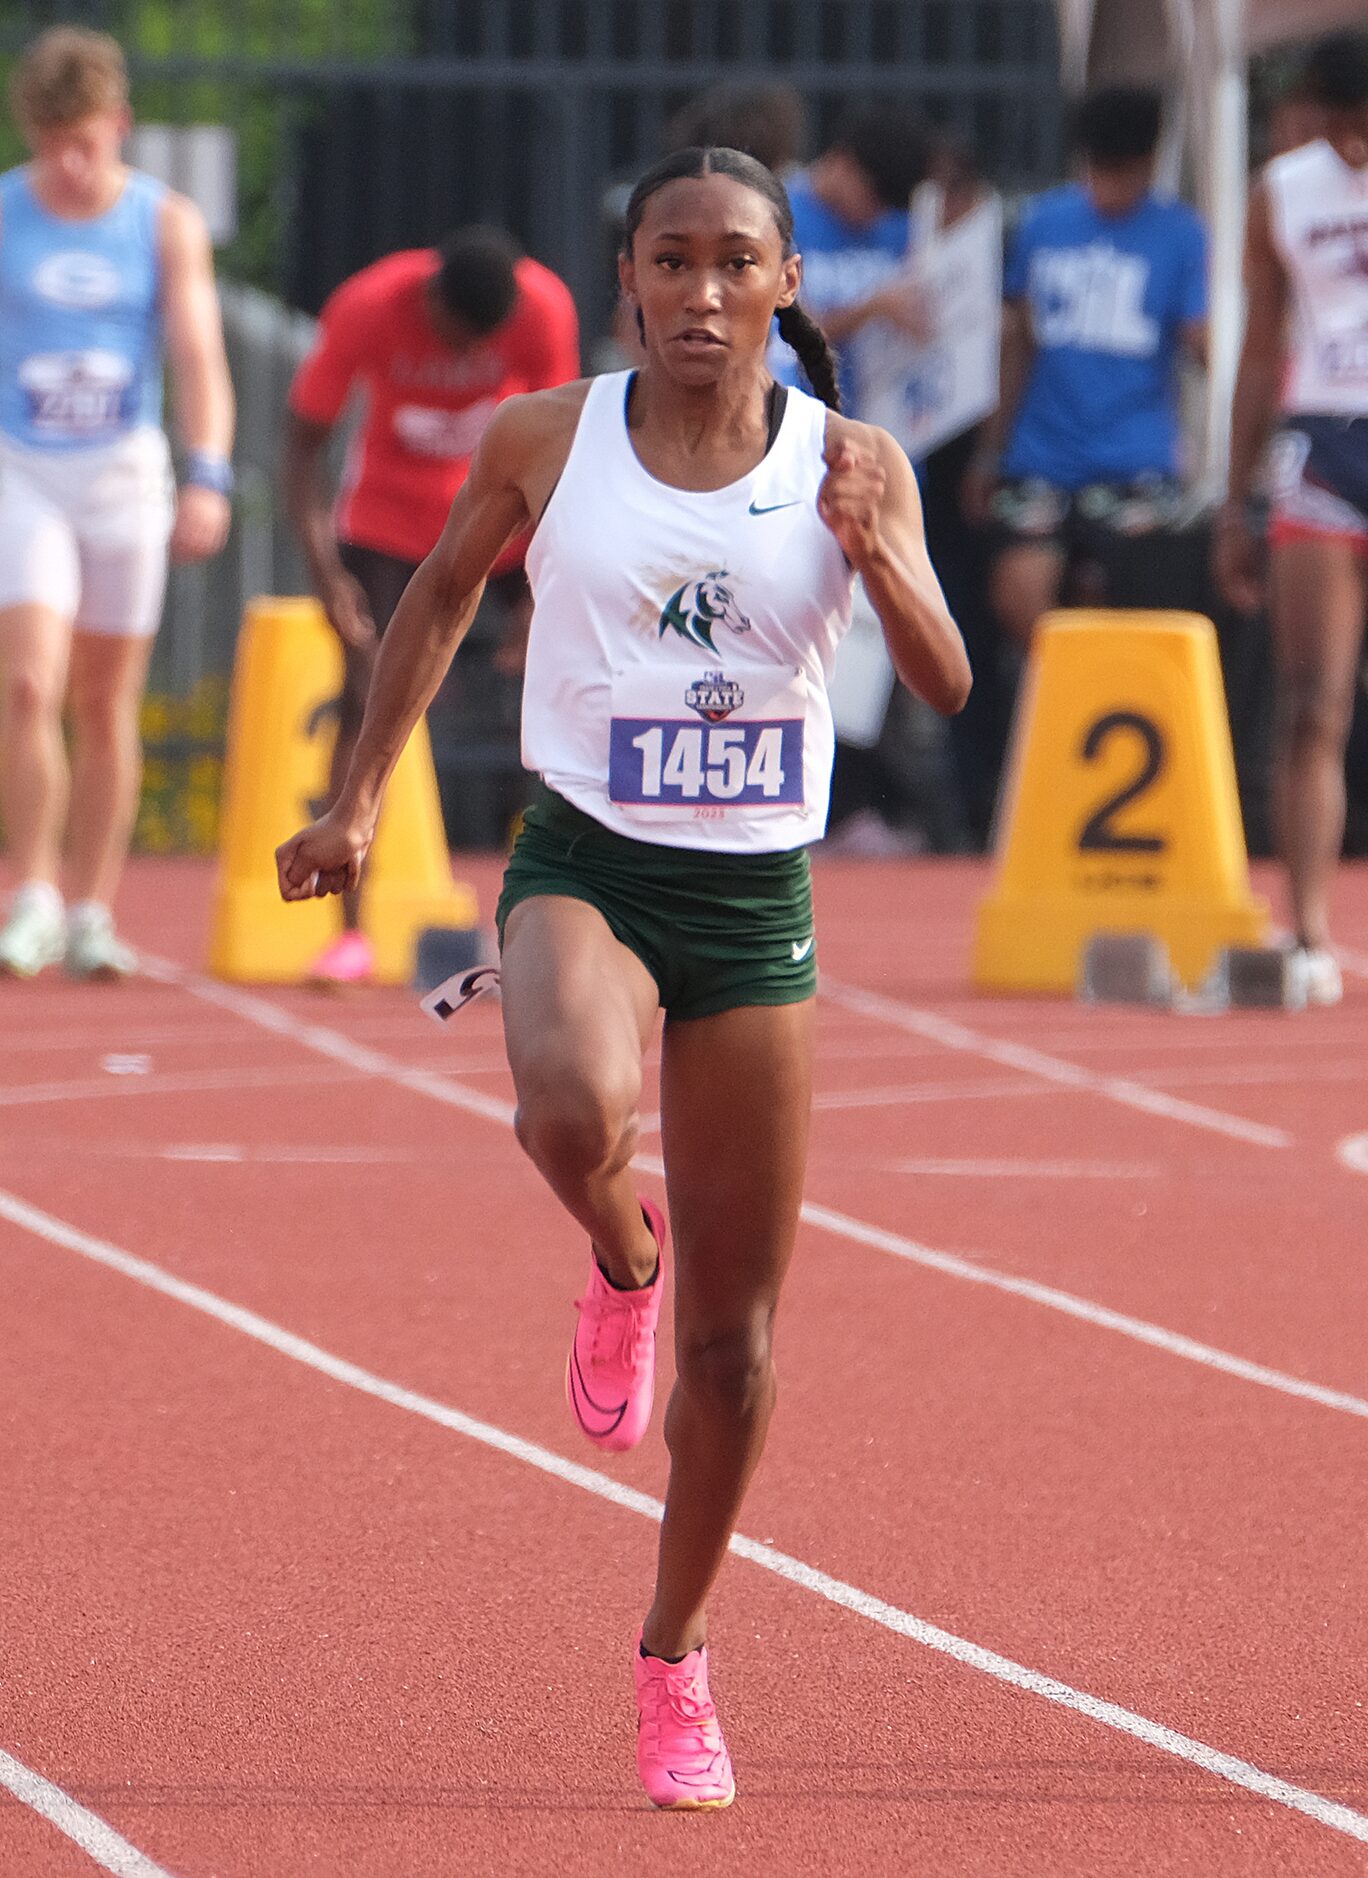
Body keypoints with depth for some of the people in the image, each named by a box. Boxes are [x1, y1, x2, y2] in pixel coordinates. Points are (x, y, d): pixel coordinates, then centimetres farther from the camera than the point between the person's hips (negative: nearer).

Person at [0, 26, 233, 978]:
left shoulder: (167, 222, -1)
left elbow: (200, 356, -7)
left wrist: (207, 479, -20)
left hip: (125, 472, 1)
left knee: (107, 705, 6)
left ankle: (92, 914, 14)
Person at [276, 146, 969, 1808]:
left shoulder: (850, 465, -3)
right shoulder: (543, 443, -3)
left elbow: (946, 689, -8)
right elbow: (442, 593, 14)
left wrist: (875, 554, -26)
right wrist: (360, 800, 13)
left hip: (756, 901, 1)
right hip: (582, 867, -1)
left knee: (735, 1328, 5)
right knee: (573, 1112, -37)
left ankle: (675, 1655, 25)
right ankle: (620, 1265, 1)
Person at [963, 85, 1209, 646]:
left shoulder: (1179, 234, 2)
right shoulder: (1042, 223, 11)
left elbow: (1200, 342, -2)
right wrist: (988, 453, 17)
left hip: (1134, 467, -2)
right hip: (1041, 460, 2)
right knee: (1019, 594, -15)